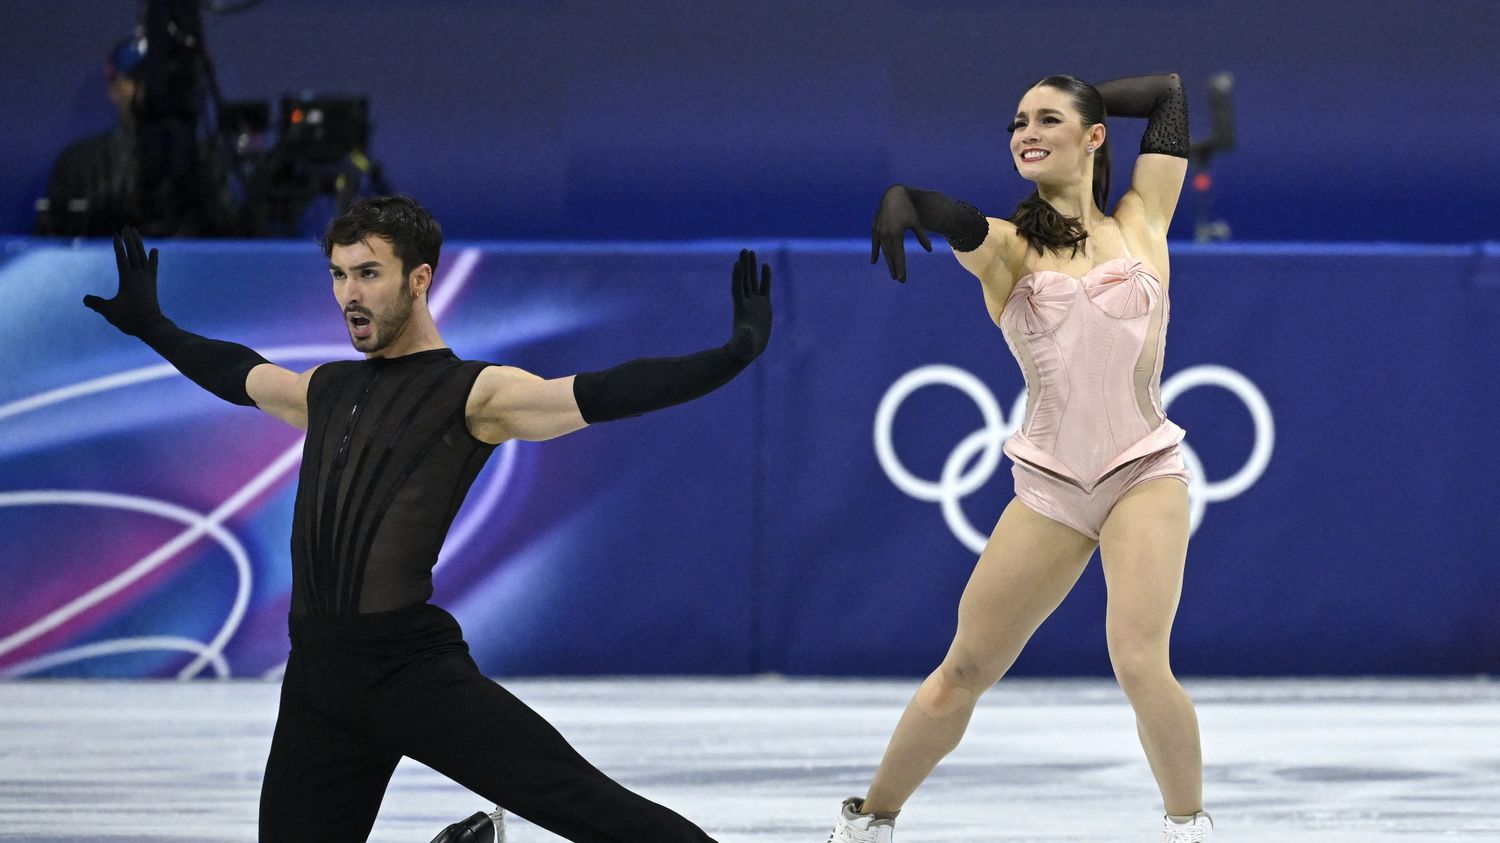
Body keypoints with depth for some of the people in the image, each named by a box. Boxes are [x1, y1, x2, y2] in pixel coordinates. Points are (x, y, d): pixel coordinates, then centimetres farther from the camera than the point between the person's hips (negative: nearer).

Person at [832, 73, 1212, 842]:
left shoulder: (1140, 227, 7)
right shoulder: (1006, 247, 4)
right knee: (963, 671, 7)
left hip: (1145, 472, -1)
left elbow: (1169, 92, 14)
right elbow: (951, 215, -21)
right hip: (1048, 488, 1)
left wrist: (1082, 102, 16)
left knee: (1139, 661, -21)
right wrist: (899, 193, -42)